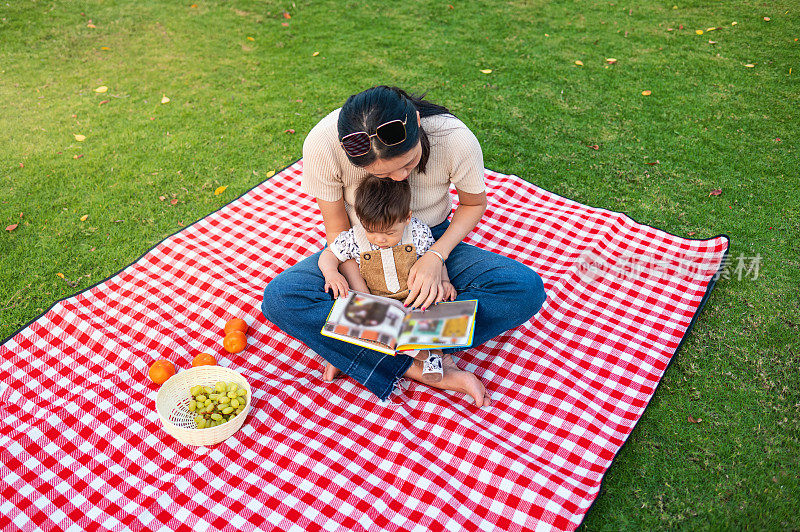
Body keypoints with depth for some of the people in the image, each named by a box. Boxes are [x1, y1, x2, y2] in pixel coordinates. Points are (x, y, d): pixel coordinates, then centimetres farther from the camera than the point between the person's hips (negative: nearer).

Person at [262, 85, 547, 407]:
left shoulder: (456, 140, -28)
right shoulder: (322, 145, -28)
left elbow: (474, 204, -7)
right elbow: (338, 229, -14)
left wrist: (436, 255, -23)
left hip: (433, 243, 1)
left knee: (526, 289, -27)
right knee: (279, 298, -28)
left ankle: (356, 352, -25)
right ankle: (418, 367, -25)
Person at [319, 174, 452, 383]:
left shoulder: (419, 232, -11)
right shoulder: (354, 238, -12)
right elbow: (328, 255, 0)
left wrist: (443, 281, -10)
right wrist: (331, 273, -20)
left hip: (414, 297, 0)